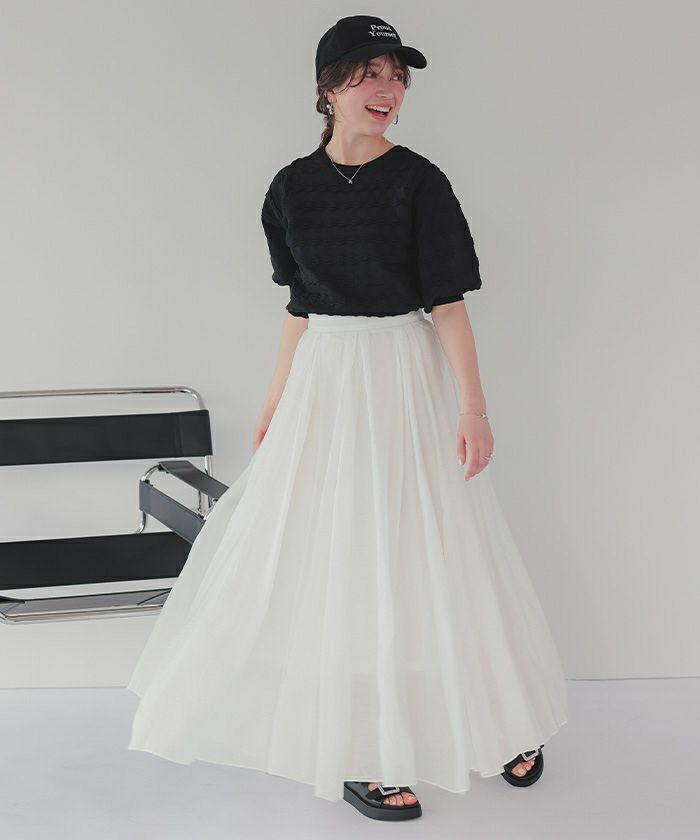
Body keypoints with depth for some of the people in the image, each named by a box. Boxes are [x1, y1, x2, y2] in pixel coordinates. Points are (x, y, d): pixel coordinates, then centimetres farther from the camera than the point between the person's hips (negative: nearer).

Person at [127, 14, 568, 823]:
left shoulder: (418, 180, -7)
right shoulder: (292, 187, 4)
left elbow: (448, 301, -10)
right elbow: (299, 305, 11)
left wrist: (472, 407, -15)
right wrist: (277, 400, 12)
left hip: (408, 377, -3)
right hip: (324, 381, 3)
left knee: (427, 550, 4)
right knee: (336, 551, 4)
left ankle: (501, 724, 23)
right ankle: (363, 755, 16)